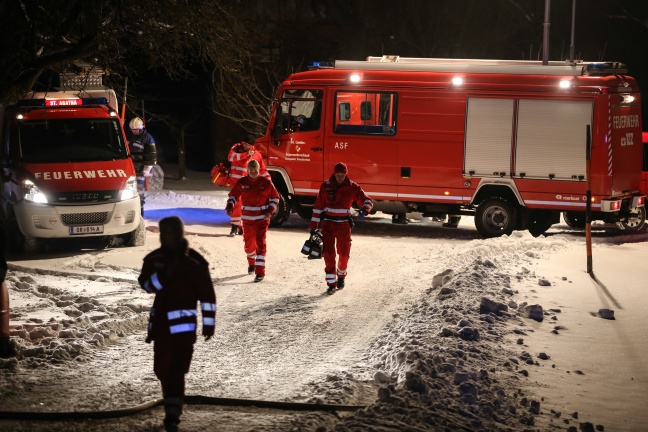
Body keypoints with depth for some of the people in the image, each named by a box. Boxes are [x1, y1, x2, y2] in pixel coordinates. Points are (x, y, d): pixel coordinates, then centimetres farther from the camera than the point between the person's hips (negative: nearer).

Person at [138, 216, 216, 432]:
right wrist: (163, 275, -23)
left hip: (184, 323, -5)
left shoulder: (194, 261, -9)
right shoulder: (154, 259, 5)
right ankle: (173, 405, 33)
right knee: (162, 368, 11)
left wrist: (209, 322, -5)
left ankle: (173, 415, -10)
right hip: (161, 321, 5)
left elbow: (207, 293, -5)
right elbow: (145, 283, -4)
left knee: (176, 369, -12)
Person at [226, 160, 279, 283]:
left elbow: (275, 197, 4)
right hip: (247, 219, 3)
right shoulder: (242, 183, -3)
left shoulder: (266, 183, -6)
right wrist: (230, 206, -13)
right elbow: (233, 195, 7)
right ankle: (251, 262, 45)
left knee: (260, 244, -11)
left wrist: (270, 211, -8)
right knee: (249, 244, 14)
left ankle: (260, 271, -13)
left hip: (262, 219, -2)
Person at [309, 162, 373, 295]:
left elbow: (366, 200, -5)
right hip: (328, 224, -1)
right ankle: (331, 283, -4)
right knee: (329, 253, -8)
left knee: (344, 253, 9)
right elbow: (318, 207, 0)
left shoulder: (352, 187, -3)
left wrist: (365, 209, -29)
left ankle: (341, 276, 36)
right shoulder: (326, 186, -3)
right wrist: (313, 226, -3)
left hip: (344, 224, 1)